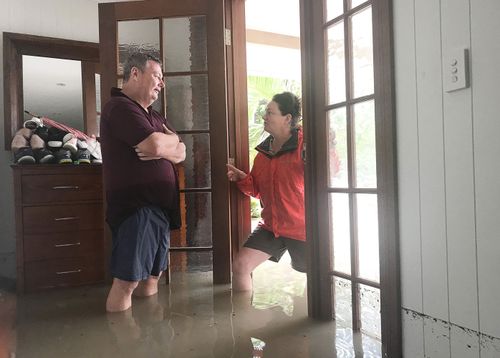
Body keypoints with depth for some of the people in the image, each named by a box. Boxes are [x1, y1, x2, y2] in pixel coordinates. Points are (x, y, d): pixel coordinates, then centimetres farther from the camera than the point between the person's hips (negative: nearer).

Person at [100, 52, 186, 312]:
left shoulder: (154, 116, 21)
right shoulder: (120, 107, -9)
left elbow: (181, 153, 12)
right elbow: (156, 144, -23)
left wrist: (161, 149, -11)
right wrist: (171, 138, 0)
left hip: (158, 206, 9)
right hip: (136, 206, -9)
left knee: (151, 279, 17)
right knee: (126, 281, -7)